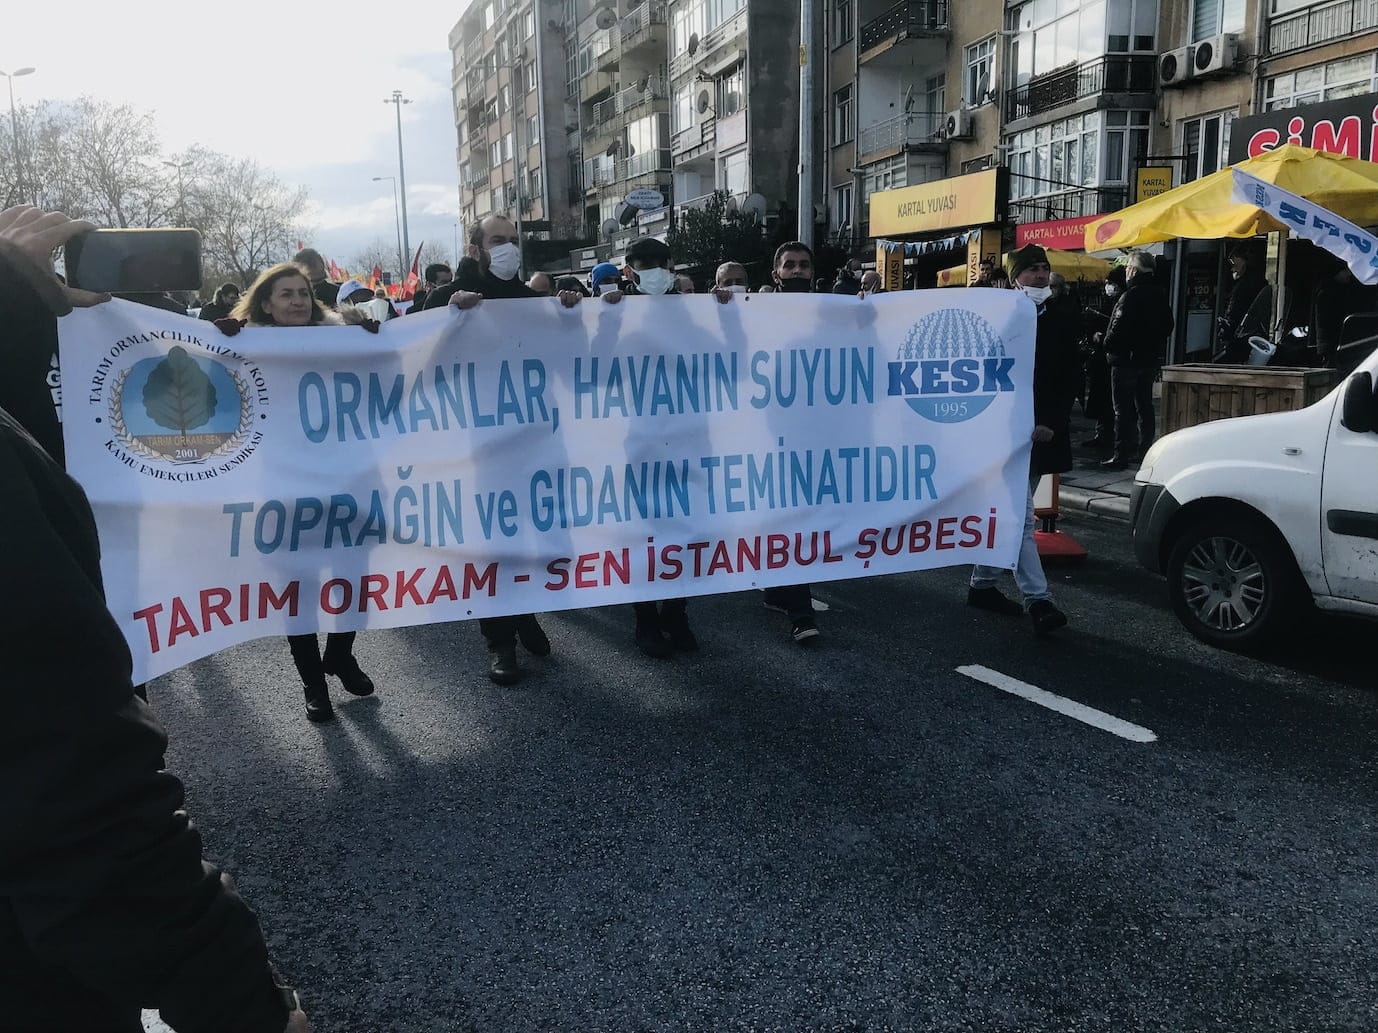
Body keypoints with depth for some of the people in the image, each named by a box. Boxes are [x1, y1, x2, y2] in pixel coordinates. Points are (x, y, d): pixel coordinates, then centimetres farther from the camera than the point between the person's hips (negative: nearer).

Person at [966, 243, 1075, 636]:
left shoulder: (1062, 319, 8)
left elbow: (1071, 377, 6)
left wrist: (1052, 424, -5)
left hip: (1045, 433, 5)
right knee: (1020, 517, -9)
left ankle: (982, 584, 25)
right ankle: (1038, 600, -9)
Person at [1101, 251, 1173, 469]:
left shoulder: (1131, 296, -18)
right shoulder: (1160, 295, 10)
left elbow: (1119, 329, -23)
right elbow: (1168, 325, 16)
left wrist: (1109, 348, -7)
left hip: (1127, 359, -9)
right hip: (1151, 359, 9)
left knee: (1124, 409, -5)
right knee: (1145, 406, 15)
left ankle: (1121, 455, -5)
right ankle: (1145, 450, 21)